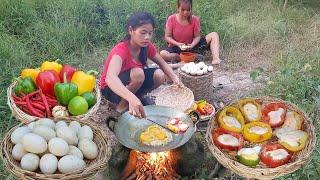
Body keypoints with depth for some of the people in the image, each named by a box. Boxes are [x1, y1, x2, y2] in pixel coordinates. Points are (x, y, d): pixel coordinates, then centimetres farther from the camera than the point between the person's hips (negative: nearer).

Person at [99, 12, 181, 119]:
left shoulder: (147, 46, -12)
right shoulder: (121, 50, -32)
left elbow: (162, 64, 1)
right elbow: (110, 78, -49)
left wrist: (175, 78, -20)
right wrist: (132, 98, -66)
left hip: (131, 86, 6)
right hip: (112, 89, -6)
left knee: (159, 75, -15)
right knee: (138, 73, -33)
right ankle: (122, 105, -10)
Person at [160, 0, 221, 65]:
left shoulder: (195, 19, -9)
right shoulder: (171, 19, -13)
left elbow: (197, 36, -4)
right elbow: (167, 37, -9)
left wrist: (192, 45, -26)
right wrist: (178, 44, -25)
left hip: (191, 46, 2)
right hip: (176, 47, -2)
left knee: (214, 35, -9)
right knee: (162, 54, -36)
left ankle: (216, 58, -27)